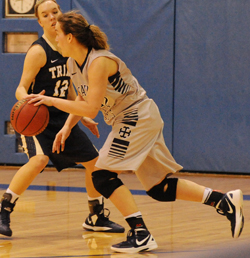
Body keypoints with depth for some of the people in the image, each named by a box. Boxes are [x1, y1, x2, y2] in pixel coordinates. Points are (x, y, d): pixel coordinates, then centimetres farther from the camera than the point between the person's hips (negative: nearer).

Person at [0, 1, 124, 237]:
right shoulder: (38, 51, -15)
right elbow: (21, 88, -18)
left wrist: (83, 118, 20)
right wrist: (26, 99, -41)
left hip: (61, 118, 8)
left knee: (94, 161, 10)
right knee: (39, 159, -32)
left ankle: (96, 218, 27)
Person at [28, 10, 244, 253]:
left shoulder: (99, 62, -24)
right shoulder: (73, 64, 4)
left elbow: (91, 108, -30)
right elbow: (82, 99, 19)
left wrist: (52, 101, -26)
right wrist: (66, 127, 5)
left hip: (139, 118, -10)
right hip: (130, 121, 10)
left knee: (103, 175, -15)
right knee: (158, 188, 10)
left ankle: (141, 235, -14)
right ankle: (225, 201, 11)